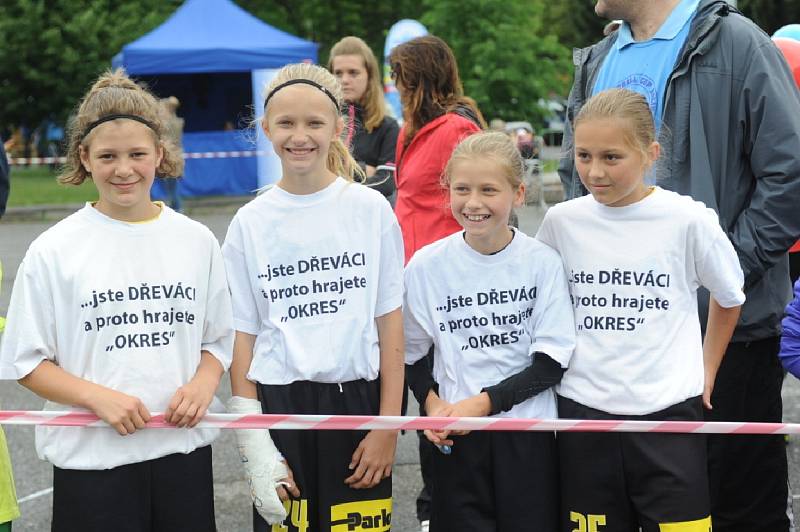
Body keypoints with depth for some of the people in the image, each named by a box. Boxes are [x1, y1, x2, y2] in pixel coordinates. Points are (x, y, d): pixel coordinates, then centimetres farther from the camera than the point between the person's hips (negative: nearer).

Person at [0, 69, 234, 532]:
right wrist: (99, 397, -17)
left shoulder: (196, 241, 5)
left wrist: (203, 385, -9)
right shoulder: (54, 251, -4)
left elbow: (219, 340, 12)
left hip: (184, 449, 3)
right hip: (93, 457, -2)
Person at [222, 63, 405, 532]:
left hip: (356, 400, -1)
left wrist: (388, 425, -4)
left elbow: (390, 325, 1)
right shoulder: (250, 223, 2)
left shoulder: (371, 209, 0)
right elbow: (242, 338, 3)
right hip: (279, 406, 1)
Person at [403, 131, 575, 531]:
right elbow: (412, 352, 9)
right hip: (457, 438, 1)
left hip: (528, 436, -1)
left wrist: (485, 401, -14)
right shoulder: (427, 266, -2)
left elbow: (551, 361, -5)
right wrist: (432, 402, -8)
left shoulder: (542, 262, -6)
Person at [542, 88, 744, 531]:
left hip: (668, 412, -2)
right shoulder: (561, 221, 0)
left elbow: (729, 298, 10)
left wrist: (707, 368, 11)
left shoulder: (688, 220, -7)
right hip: (582, 411, 2)